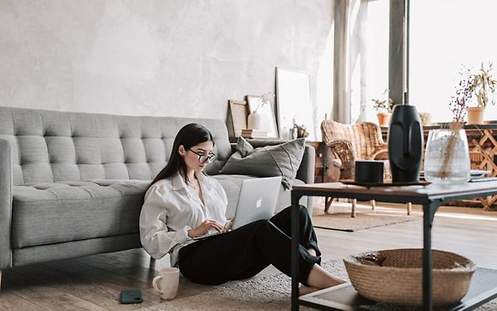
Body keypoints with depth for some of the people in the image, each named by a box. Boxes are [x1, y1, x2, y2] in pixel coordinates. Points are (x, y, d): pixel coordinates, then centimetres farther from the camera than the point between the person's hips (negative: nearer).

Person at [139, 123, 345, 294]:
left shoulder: (212, 184, 27)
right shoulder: (160, 191, 8)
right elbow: (150, 242, -1)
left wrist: (232, 226, 5)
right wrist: (193, 232, -11)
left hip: (228, 252, 6)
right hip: (196, 259, -6)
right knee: (262, 229, -35)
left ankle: (311, 282, -38)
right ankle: (321, 278, -36)